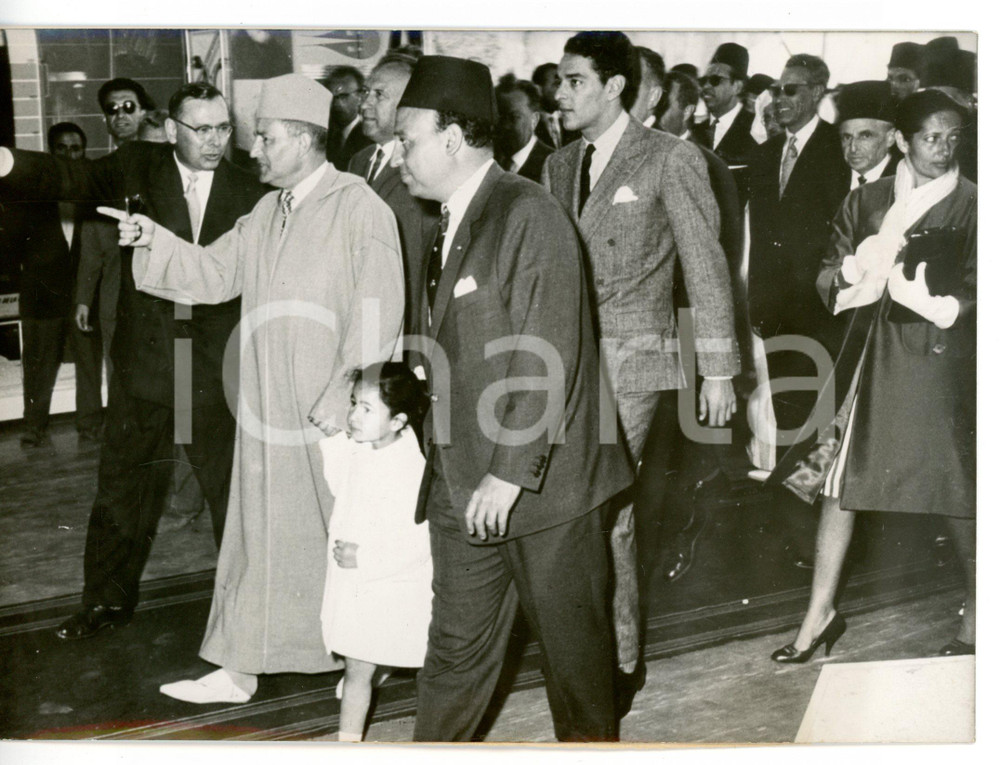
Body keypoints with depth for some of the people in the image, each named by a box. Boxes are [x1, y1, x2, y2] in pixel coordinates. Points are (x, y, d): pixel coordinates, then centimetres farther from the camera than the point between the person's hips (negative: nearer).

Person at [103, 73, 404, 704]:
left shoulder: (359, 207, -11)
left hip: (337, 412, -7)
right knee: (261, 532, 11)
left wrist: (344, 395, -20)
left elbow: (378, 311, -16)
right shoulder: (266, 213, 13)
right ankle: (240, 669, 21)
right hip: (270, 410, 7)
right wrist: (156, 241, -4)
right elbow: (215, 273, 12)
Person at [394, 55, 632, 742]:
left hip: (542, 481, -7)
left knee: (574, 642, 11)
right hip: (461, 489, 7)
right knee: (457, 645, 13)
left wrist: (510, 472, -20)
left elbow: (548, 357, -19)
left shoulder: (529, 214, -13)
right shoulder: (450, 224, 13)